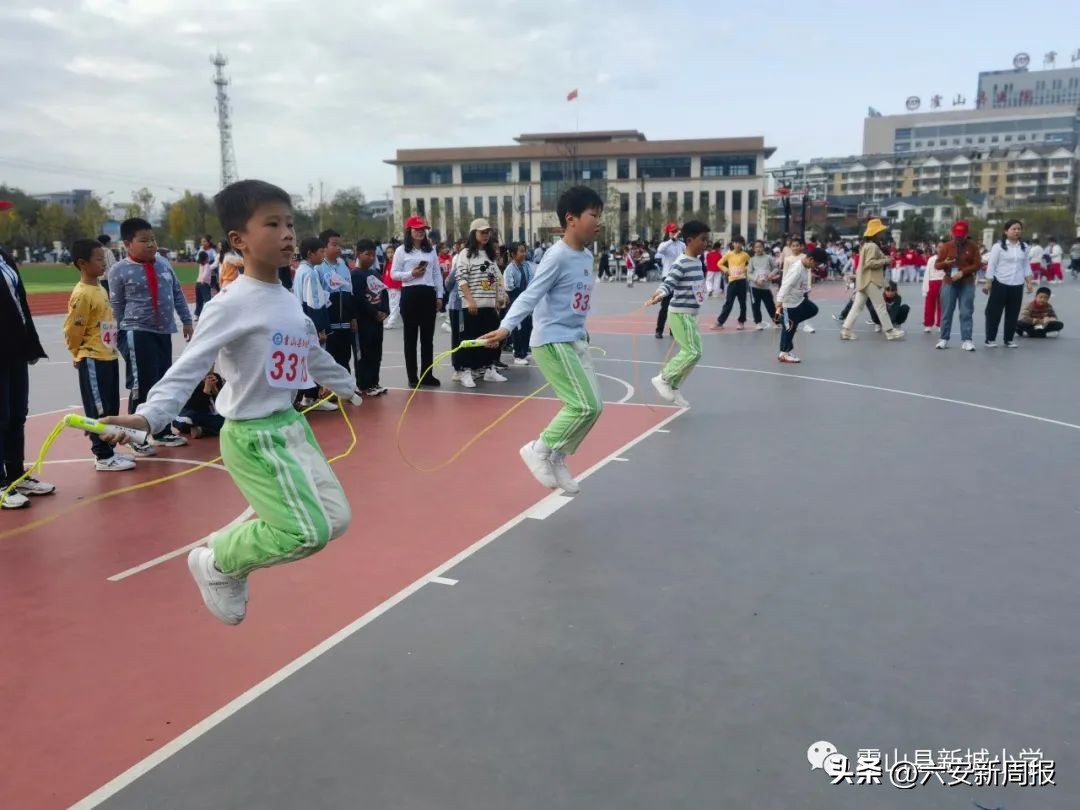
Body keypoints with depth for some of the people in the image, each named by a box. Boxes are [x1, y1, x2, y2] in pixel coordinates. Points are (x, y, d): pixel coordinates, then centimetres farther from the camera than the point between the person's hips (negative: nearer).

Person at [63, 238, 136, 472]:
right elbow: (72, 331, -15)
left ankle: (108, 451, 23)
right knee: (98, 410, -2)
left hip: (109, 357, 9)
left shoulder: (100, 289, 11)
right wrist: (82, 354, -2)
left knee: (111, 408, 14)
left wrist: (110, 347, 16)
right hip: (93, 361, -9)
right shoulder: (81, 294, -17)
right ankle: (103, 457, 5)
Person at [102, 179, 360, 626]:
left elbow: (314, 355, 25)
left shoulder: (289, 300, 8)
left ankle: (231, 543, 27)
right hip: (253, 436, -8)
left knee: (335, 519, 11)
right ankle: (215, 563, 13)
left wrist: (348, 385, 38)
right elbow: (189, 366, -22)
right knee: (309, 533, -12)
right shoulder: (230, 305, -16)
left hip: (292, 425, 9)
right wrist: (150, 415, -35)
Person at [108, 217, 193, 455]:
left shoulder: (163, 263, 6)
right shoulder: (119, 270, -8)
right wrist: (122, 334, -3)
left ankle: (162, 432, 28)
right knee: (141, 386, -5)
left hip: (163, 332, 6)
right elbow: (116, 306, -3)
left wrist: (186, 321, 14)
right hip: (138, 334, -6)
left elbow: (177, 294, 13)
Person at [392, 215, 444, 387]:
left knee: (427, 336, 6)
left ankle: (427, 374, 14)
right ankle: (412, 376, 6)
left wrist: (439, 296, 7)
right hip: (410, 294, -3)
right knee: (411, 336, 1)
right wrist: (411, 274, -15)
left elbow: (437, 274, 13)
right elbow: (394, 274, -1)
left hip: (428, 294, 4)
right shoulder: (401, 250, 2)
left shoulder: (431, 250, 13)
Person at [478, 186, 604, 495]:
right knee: (584, 406, -13)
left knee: (593, 406, 7)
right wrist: (505, 327, -28)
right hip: (552, 341, -9)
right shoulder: (557, 256, -15)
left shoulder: (586, 256, 10)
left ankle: (556, 459, 20)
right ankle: (539, 450, 4)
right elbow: (531, 295, -19)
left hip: (576, 340, 9)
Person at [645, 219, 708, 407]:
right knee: (692, 352, -14)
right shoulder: (681, 263, -17)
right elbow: (668, 283, -27)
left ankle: (673, 388, 20)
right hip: (680, 314, -10)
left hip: (691, 314, 10)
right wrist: (658, 295, -44)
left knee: (694, 353, 11)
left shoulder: (698, 262, 10)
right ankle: (663, 379, 0)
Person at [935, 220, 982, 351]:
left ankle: (966, 340, -1)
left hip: (967, 284, -1)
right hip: (949, 283, 1)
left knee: (966, 313, -2)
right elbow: (937, 265, 1)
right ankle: (944, 339, 9)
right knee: (946, 312, 3)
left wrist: (962, 272, -18)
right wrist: (945, 263, -22)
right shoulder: (946, 246, 2)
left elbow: (978, 264, -5)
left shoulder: (973, 246, 0)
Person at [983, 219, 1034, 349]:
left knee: (1013, 313, 8)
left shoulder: (1024, 247, 9)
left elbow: (1026, 266, 14)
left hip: (1017, 285, 5)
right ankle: (990, 339, 7)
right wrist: (988, 283, -8)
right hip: (1000, 284, -5)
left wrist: (1029, 282, 8)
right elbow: (991, 265, -6)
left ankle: (1009, 339, 17)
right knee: (994, 312, -1)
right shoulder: (998, 246, -7)